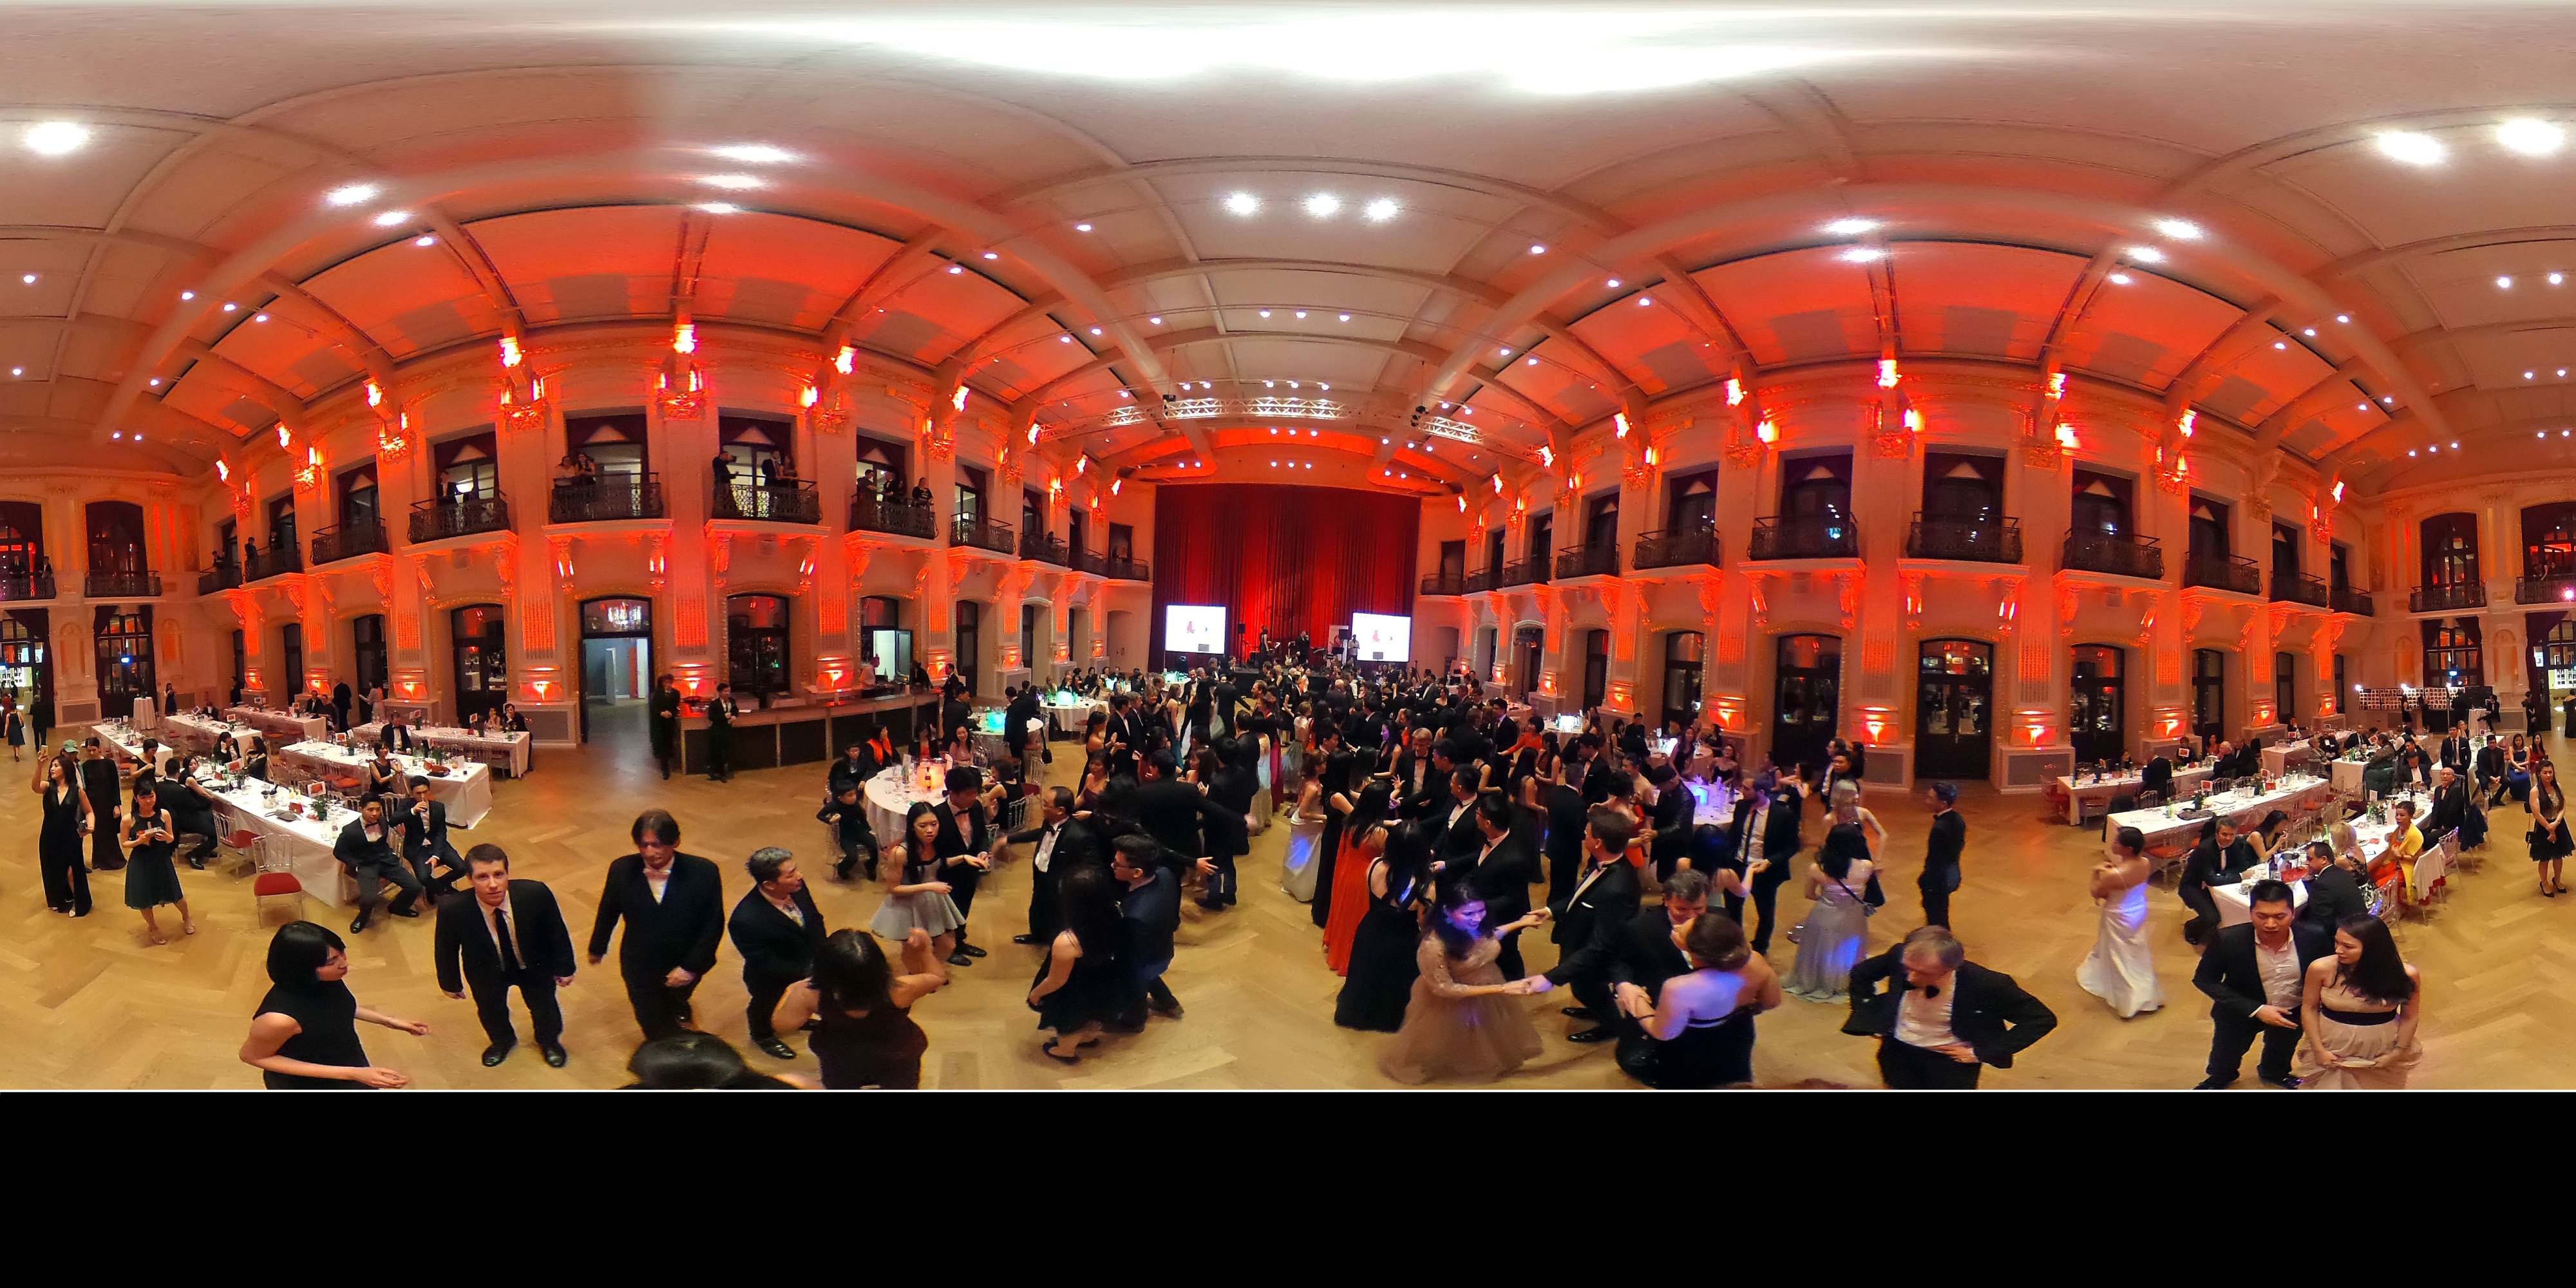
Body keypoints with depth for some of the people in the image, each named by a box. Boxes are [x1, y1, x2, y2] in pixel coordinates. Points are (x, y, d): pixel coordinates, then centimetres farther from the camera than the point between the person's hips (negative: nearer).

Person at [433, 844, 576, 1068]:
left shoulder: (536, 894, -36)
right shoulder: (452, 909, -35)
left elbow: (557, 932, -17)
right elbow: (446, 948, -14)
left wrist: (564, 969, -4)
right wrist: (450, 983, 2)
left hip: (536, 966, 0)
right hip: (487, 971, 0)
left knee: (544, 1006, 19)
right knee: (490, 1011, 21)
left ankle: (549, 1041, 55)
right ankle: (502, 1041, 59)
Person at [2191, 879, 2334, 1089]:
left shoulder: (2314, 938, -28)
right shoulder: (2227, 940, -34)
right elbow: (2203, 980, -22)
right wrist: (2256, 1010, -29)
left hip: (2292, 1014, 2)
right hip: (2241, 1012, -2)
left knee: (2279, 1059, 32)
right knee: (2224, 1062, 24)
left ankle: (2273, 1072, 65)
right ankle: (2219, 1078, 57)